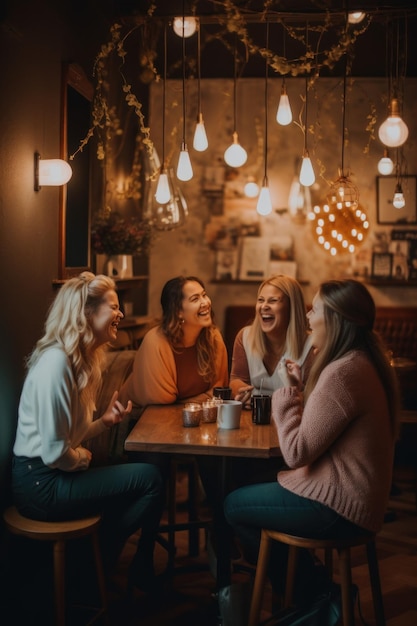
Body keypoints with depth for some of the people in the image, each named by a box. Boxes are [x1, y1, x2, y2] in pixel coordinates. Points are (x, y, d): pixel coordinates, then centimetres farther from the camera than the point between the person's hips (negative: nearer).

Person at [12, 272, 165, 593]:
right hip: (41, 484, -10)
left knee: (142, 482, 11)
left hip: (55, 474, 10)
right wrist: (85, 457, -6)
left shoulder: (83, 358, 7)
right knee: (150, 479, -7)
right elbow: (55, 453, -25)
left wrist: (105, 421, -3)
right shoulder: (56, 362, -23)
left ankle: (98, 565, 23)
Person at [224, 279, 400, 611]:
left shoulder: (343, 373, -26)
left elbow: (296, 453, -23)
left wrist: (288, 392, -14)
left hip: (336, 506, -10)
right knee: (252, 489, 23)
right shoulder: (363, 361, 6)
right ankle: (313, 587, 25)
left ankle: (310, 595, 21)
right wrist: (300, 389, 0)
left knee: (234, 505, 7)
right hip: (354, 494, 10)